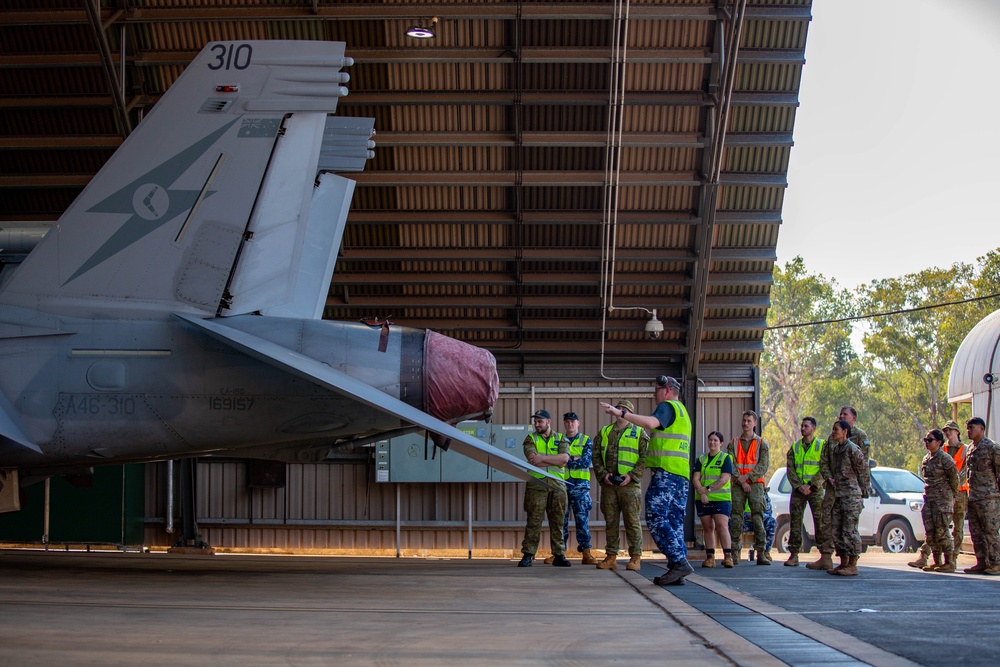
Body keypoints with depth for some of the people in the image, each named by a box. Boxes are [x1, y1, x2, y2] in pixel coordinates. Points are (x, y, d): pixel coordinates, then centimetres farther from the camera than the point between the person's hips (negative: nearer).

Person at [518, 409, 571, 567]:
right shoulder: (531, 439, 10)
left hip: (557, 484, 2)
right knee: (534, 521, -5)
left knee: (557, 521, 3)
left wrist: (543, 458, -12)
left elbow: (564, 458, -5)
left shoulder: (560, 439, 13)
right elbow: (533, 459, -8)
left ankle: (559, 555, 8)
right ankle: (527, 555, -4)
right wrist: (556, 461, -7)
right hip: (536, 484, -2)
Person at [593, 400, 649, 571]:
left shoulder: (640, 433, 7)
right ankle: (611, 557, 9)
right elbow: (596, 456, 12)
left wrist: (632, 475, -11)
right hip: (608, 485, 3)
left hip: (630, 484, -3)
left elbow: (645, 458, 0)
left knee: (632, 521, -4)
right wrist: (603, 474, -3)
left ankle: (635, 557, 1)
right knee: (610, 521, 5)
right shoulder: (604, 433, 15)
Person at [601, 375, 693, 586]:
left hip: (666, 473, -10)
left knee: (656, 518, -12)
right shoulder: (681, 411, 28)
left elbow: (651, 422, -23)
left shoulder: (668, 406, -3)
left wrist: (621, 413, -25)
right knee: (674, 521, 7)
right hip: (682, 475, 10)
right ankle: (677, 571, 3)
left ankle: (679, 562, -19)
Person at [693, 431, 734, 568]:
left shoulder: (725, 458, 4)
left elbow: (725, 479, -8)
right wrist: (701, 492, -13)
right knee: (707, 527, 2)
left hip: (721, 498, -4)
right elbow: (695, 478, 4)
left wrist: (709, 489, -13)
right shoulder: (701, 459, 14)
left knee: (722, 526, -14)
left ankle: (728, 556, -17)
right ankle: (710, 557, 4)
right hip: (703, 499, 4)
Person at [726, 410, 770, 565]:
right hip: (738, 485, 1)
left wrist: (747, 476, -12)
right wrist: (741, 481, -10)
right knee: (736, 519, -4)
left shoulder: (762, 443, 9)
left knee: (758, 518, -9)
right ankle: (735, 554, -2)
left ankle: (761, 553, -8)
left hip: (756, 484, -1)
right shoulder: (734, 443, 13)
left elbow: (763, 466, -1)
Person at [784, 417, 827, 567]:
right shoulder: (794, 447, 14)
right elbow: (790, 469, 7)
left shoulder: (822, 445, 4)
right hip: (798, 490, 3)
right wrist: (798, 486, -7)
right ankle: (794, 554, 5)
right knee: (795, 521, 2)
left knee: (820, 521, -6)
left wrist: (810, 485, -12)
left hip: (815, 489, -3)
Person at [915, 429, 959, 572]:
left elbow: (954, 478, -7)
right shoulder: (926, 459, 13)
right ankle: (937, 562, 15)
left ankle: (949, 563, -1)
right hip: (928, 500, 8)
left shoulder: (945, 458, -10)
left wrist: (952, 495, 1)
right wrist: (927, 494, 17)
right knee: (930, 533, 8)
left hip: (943, 500, -8)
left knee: (942, 532, -8)